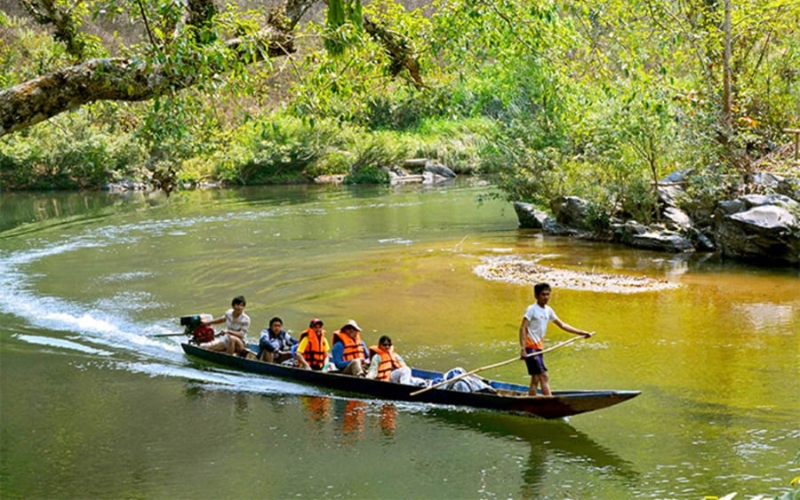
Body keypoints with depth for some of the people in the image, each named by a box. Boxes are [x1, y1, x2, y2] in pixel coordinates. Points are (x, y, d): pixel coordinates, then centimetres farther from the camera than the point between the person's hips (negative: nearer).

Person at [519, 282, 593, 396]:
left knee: (535, 380, 8)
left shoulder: (548, 310, 13)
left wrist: (580, 332, 16)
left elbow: (562, 325, 20)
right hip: (531, 347, -8)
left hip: (539, 347, 8)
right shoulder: (532, 309, -9)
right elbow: (522, 328, -16)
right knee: (544, 376, -15)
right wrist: (523, 349, -25)